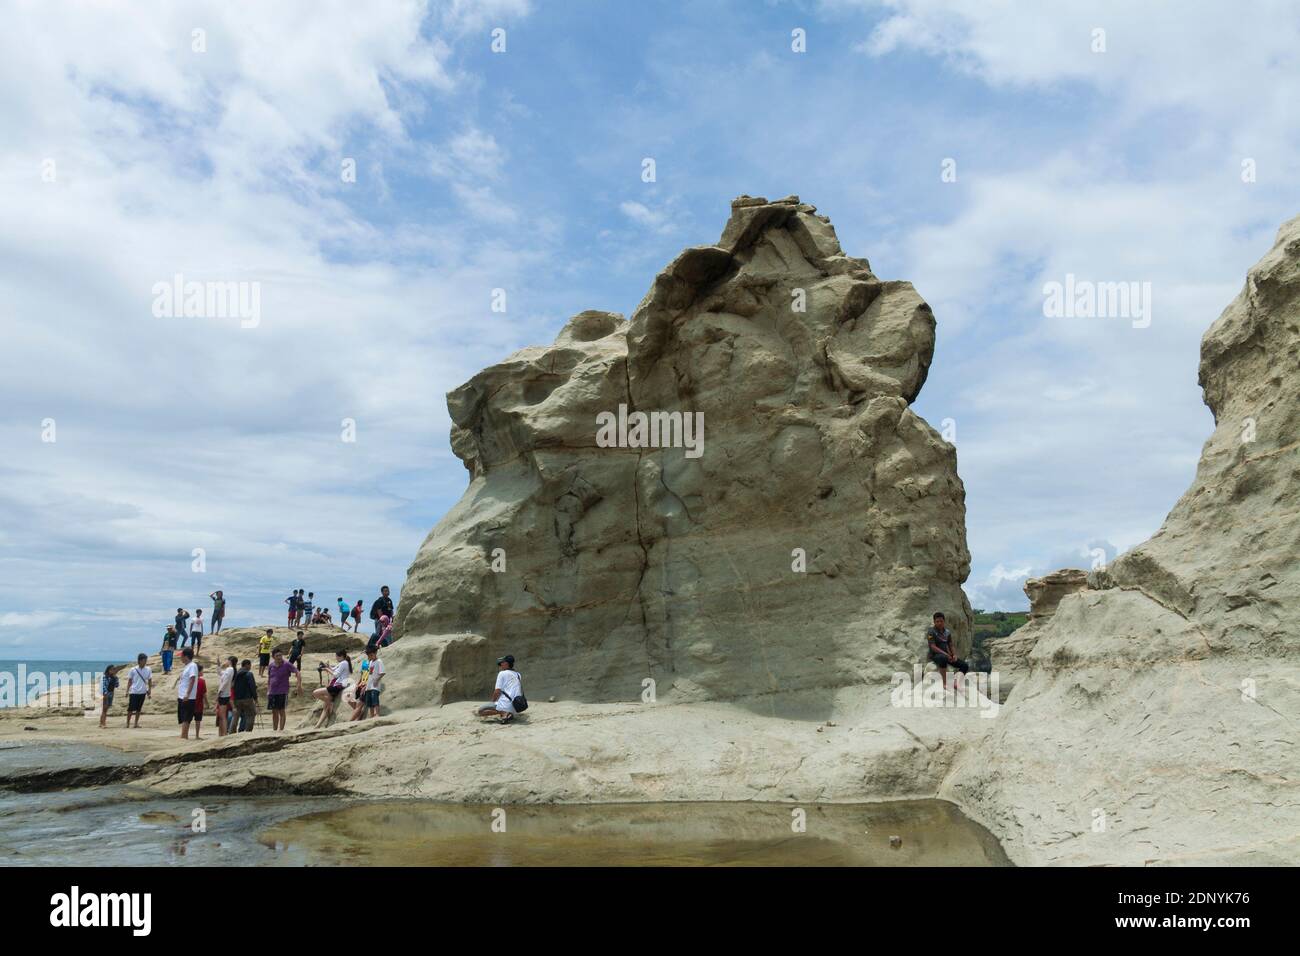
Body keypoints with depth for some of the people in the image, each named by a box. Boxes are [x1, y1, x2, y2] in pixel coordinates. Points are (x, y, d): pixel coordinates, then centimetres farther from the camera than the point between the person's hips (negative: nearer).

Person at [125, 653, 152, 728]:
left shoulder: (148, 670, 1)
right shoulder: (133, 670, -5)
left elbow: (150, 681, 8)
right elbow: (129, 681, 1)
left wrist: (150, 691, 5)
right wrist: (127, 691, -3)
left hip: (143, 692, 3)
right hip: (133, 692, -2)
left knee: (138, 709, 9)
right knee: (131, 708, -3)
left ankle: (136, 723, 17)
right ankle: (127, 723, 9)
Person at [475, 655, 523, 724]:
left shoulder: (502, 673, -1)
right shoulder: (518, 675, 19)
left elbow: (497, 691, -6)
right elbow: (521, 692, 24)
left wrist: (493, 702, 13)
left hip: (505, 704, -7)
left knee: (479, 711, -2)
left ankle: (503, 712, -17)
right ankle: (508, 713, 3)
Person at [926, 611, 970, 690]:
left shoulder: (947, 632, 11)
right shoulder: (931, 632, -8)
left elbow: (951, 646, 13)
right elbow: (933, 647, -16)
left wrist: (954, 655, -7)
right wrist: (945, 654, -24)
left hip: (947, 655, 7)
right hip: (935, 655, -7)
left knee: (965, 666, -7)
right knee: (943, 658, -43)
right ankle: (945, 683, -35)